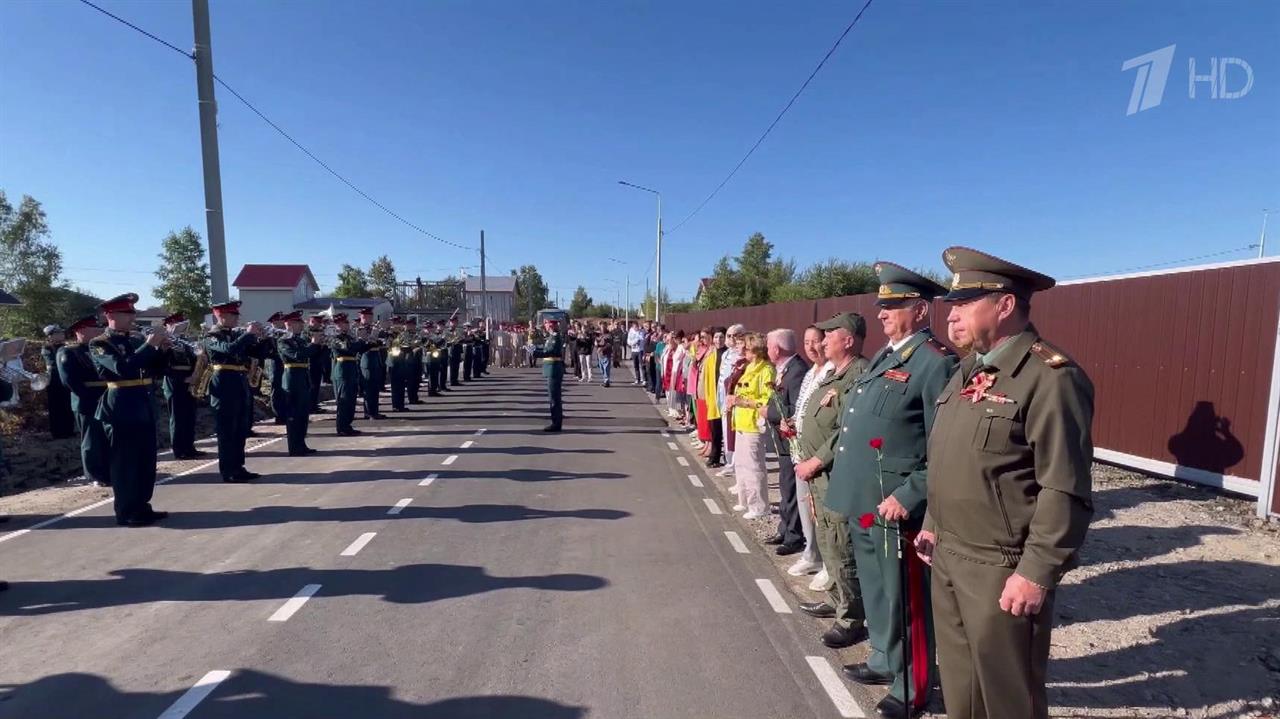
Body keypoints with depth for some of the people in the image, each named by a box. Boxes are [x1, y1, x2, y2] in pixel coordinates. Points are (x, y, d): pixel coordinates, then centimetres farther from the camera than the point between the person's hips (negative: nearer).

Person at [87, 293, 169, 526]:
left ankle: (141, 507, 21)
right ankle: (126, 513, 8)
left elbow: (155, 369, 11)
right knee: (124, 461, 0)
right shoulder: (99, 344, -7)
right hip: (121, 406, -7)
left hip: (144, 404, 7)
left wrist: (160, 348, -5)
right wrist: (148, 345, -22)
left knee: (146, 459, 11)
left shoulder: (136, 340, 12)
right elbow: (122, 368, -24)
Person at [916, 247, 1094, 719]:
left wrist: (1037, 574, -20)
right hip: (948, 558, 8)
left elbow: (1065, 491, -20)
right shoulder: (968, 371, 10)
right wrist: (932, 525, 17)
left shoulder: (1050, 377, -17)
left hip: (1002, 571, -7)